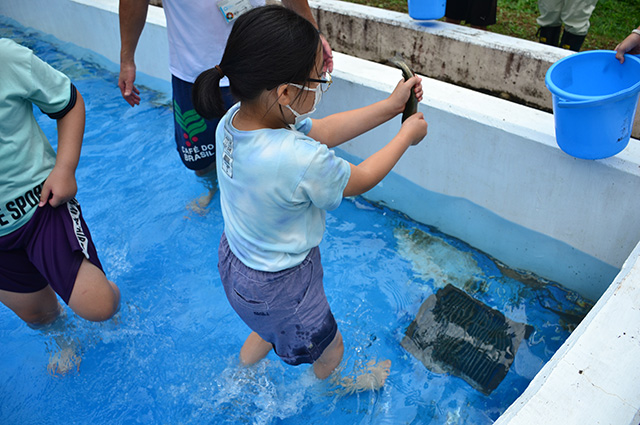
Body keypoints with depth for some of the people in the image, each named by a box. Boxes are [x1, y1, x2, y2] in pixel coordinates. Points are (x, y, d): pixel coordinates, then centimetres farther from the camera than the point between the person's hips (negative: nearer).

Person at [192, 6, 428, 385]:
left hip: (235, 259, 7)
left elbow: (321, 131, -5)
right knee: (330, 348, 26)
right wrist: (407, 136, -2)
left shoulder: (234, 119, -15)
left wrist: (391, 106, -3)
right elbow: (359, 181, -17)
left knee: (272, 325, 38)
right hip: (276, 285, -7)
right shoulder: (303, 160, -39)